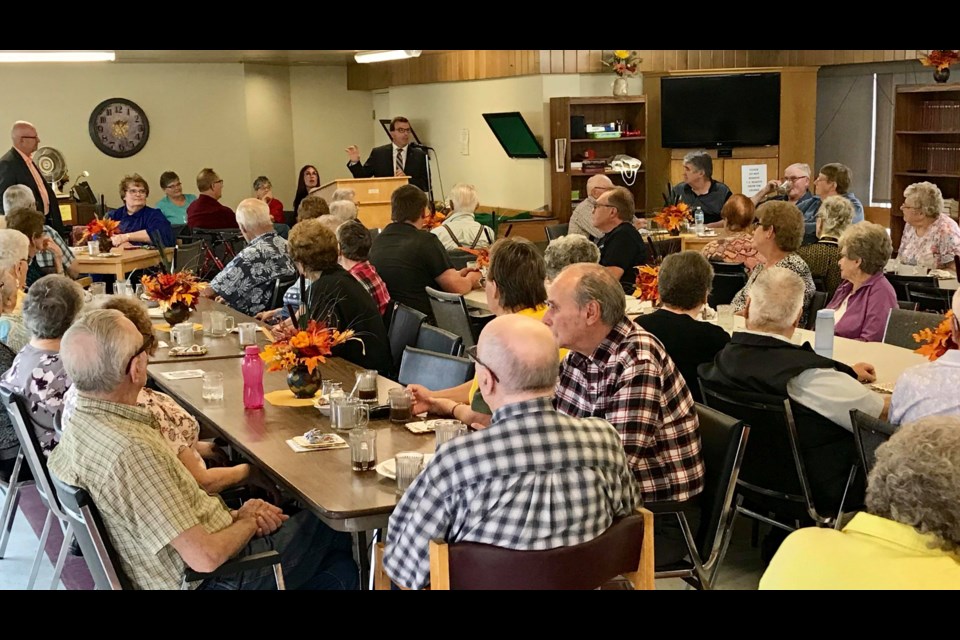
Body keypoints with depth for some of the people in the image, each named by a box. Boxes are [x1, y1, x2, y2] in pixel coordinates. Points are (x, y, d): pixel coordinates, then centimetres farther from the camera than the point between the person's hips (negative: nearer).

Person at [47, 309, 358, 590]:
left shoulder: (81, 424, -4)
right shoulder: (131, 451, -35)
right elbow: (205, 557, -31)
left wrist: (233, 514, -2)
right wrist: (248, 523, -11)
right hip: (212, 580, -9)